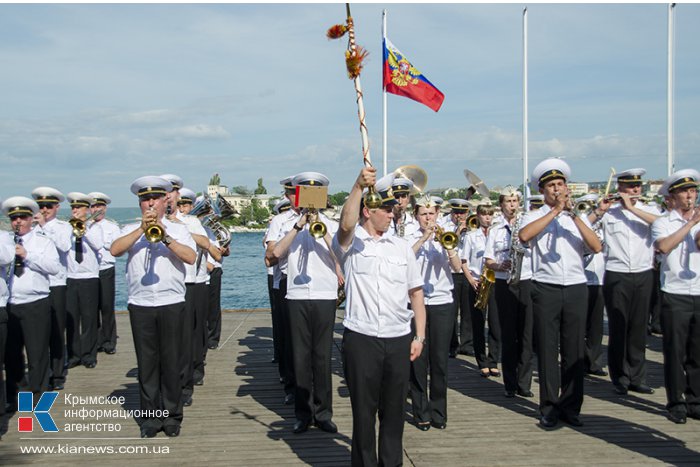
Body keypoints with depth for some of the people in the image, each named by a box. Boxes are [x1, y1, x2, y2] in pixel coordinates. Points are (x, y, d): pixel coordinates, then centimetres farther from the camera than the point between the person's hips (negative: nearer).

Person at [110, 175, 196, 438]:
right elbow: (114, 250, -8)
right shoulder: (131, 230, 11)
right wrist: (142, 229, -14)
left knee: (171, 361, 3)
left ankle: (172, 416, 15)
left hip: (172, 304, -1)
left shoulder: (178, 229, 9)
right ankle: (151, 417, 16)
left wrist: (166, 238, -17)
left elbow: (191, 257, -7)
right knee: (147, 362, 6)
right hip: (140, 305, 1)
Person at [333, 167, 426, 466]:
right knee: (363, 409, 6)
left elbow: (416, 293, 13)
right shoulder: (350, 243, 0)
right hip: (361, 338, -3)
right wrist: (359, 186, -33)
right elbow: (346, 224, -25)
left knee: (394, 409, 12)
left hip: (399, 340, 4)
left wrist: (420, 336, 8)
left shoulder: (401, 247, 12)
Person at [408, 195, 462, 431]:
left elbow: (458, 268, -2)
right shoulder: (411, 239, 6)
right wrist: (423, 239, -19)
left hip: (443, 303, 1)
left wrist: (448, 248, -17)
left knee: (440, 360, 3)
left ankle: (438, 412, 15)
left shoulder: (444, 238, 10)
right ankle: (421, 412, 13)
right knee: (418, 360, 2)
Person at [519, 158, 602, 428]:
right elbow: (524, 236, -19)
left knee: (574, 351, 6)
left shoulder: (578, 218, 13)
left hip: (576, 289, 2)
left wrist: (574, 216, -10)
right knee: (547, 350, 2)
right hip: (546, 289, -2)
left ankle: (571, 407, 17)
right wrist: (555, 211, -14)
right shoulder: (535, 217, 5)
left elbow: (597, 247, -3)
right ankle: (549, 408, 11)